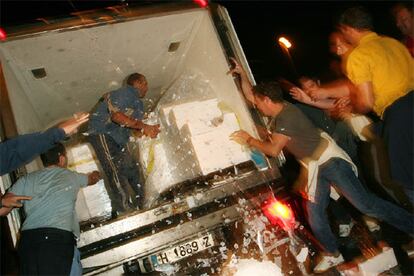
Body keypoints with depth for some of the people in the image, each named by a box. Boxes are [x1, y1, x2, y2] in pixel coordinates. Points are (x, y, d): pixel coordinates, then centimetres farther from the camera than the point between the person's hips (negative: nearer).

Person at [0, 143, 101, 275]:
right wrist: (96, 174, 64)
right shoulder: (72, 176, 18)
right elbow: (92, 178, 41)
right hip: (58, 238, -3)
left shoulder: (27, 179, 17)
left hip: (27, 238, 3)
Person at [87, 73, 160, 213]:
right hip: (102, 132, -10)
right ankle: (123, 210, -17)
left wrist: (149, 130, -8)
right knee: (116, 172, -16)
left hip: (117, 138, 10)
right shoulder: (127, 92, -10)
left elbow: (135, 129, 13)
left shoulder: (139, 104, 21)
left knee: (132, 169, 5)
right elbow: (116, 115, -26)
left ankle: (143, 205, 10)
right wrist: (143, 126, -29)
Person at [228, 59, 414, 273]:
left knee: (365, 204, -13)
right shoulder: (277, 111, 7)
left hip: (329, 160, -9)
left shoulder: (287, 114, -21)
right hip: (314, 168, 9)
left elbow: (273, 150, -21)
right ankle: (333, 255, 20)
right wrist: (242, 74, 8)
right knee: (314, 216, 5)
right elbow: (250, 95, 18)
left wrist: (249, 140, -8)